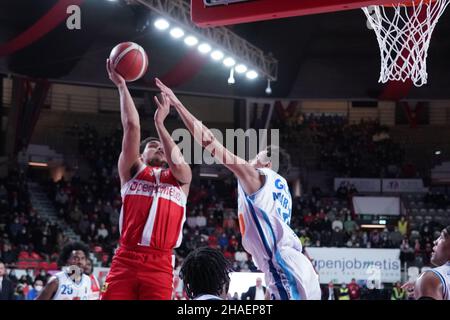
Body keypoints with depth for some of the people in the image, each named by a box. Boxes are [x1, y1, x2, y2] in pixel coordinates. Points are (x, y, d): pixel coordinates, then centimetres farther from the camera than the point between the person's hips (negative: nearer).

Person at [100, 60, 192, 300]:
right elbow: (132, 126, 7)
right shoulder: (133, 172, 18)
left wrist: (159, 122, 7)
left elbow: (177, 163, -3)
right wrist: (121, 85, 10)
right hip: (126, 260, -1)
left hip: (160, 265, 1)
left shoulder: (181, 178, 21)